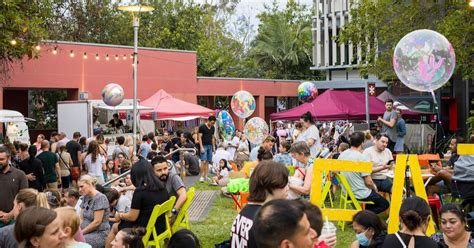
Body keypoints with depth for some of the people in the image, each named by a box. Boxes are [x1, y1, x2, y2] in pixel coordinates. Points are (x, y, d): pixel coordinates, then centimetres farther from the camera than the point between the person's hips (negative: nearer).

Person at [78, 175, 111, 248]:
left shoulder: (100, 198, -13)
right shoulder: (85, 197, 12)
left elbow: (97, 222, -18)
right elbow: (81, 218, 10)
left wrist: (81, 232, -12)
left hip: (100, 234, -8)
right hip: (88, 232, 8)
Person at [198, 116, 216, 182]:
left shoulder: (213, 128, 13)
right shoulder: (202, 127, -6)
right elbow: (199, 137, -8)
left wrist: (213, 147, 13)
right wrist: (201, 147, -14)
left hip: (210, 146, 6)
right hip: (204, 146, -6)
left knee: (207, 162, 5)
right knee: (203, 161, -11)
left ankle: (206, 176, 9)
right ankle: (202, 176, -7)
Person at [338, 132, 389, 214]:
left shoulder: (341, 155, -2)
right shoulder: (362, 157, -21)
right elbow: (368, 182, -20)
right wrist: (374, 188, 3)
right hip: (361, 194, -7)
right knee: (385, 204, 13)